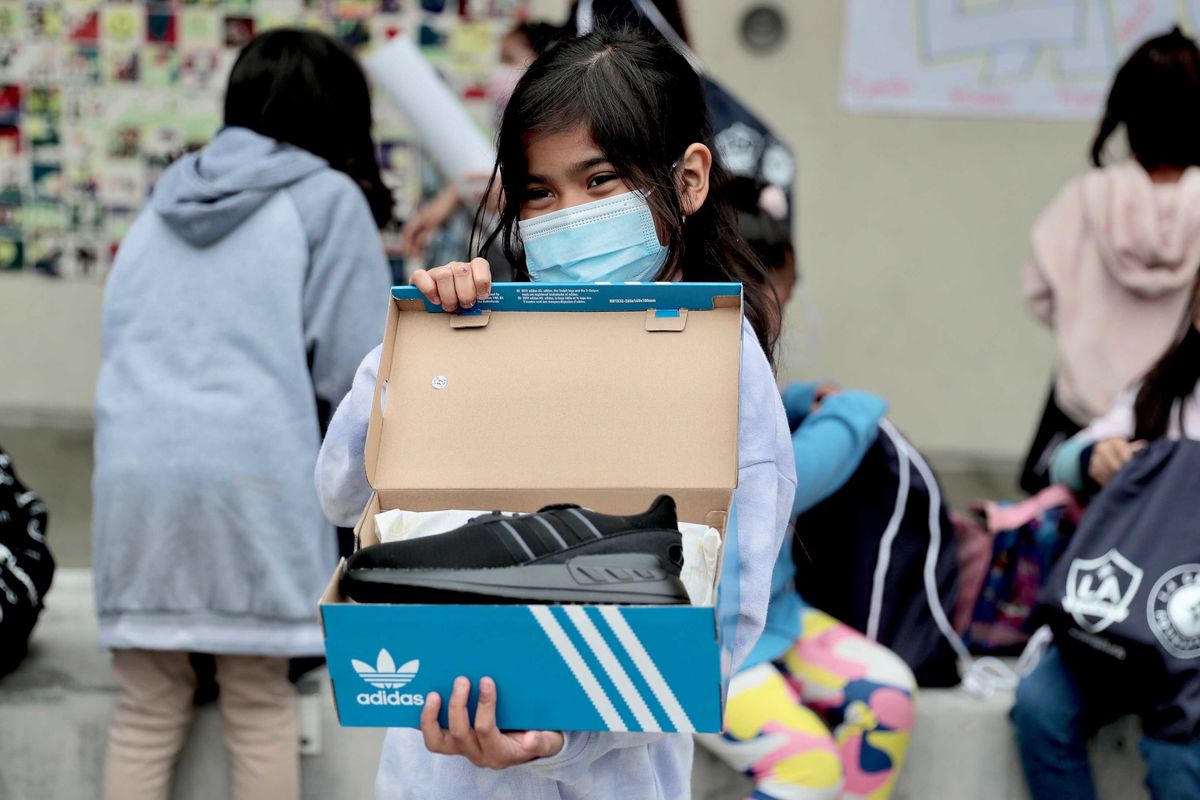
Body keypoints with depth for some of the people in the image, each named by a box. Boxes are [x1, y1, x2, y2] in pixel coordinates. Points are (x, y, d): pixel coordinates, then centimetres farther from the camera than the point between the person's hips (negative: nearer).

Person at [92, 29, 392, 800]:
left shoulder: (165, 201, 22)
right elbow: (356, 370, 0)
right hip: (251, 474, -4)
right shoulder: (328, 198, 5)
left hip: (133, 468, 4)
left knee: (146, 713, 8)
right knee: (260, 709, 4)